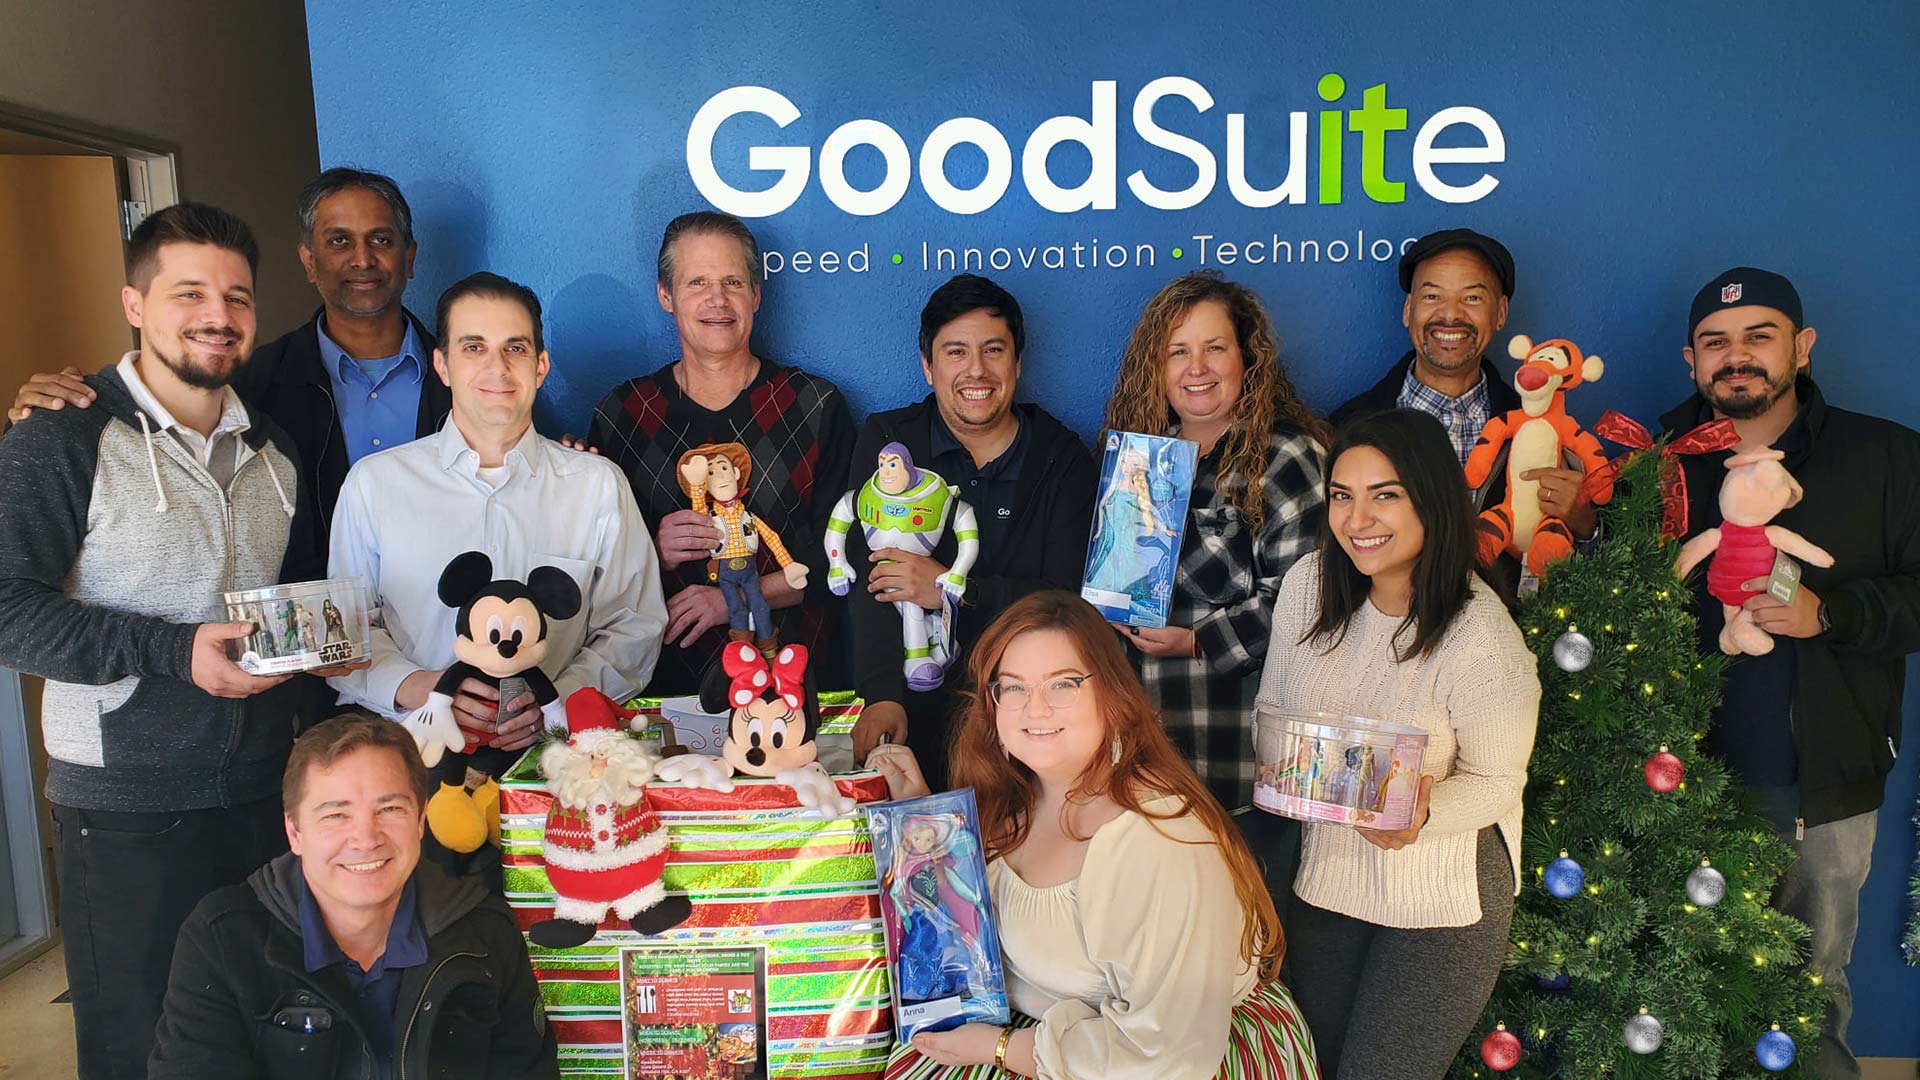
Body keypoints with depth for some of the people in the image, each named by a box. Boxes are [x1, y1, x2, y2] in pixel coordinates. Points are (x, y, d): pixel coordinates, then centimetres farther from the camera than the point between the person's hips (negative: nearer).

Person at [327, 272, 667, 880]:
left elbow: (634, 626, 9)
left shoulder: (597, 484, 9)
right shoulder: (374, 482, 10)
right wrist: (412, 686, -8)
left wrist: (557, 700, -8)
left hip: (546, 747, 0)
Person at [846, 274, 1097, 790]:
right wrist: (882, 696, -22)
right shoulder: (886, 441, 5)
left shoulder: (1065, 458, 4)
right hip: (915, 704, 1)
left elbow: (1070, 596, -5)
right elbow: (871, 583, -7)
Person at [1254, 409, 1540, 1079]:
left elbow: (1496, 783, -14)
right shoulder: (1308, 583, -10)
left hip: (1442, 897, -5)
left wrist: (1422, 815, -33)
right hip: (1325, 875, 5)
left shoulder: (1483, 639, -25)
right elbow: (1272, 709, 4)